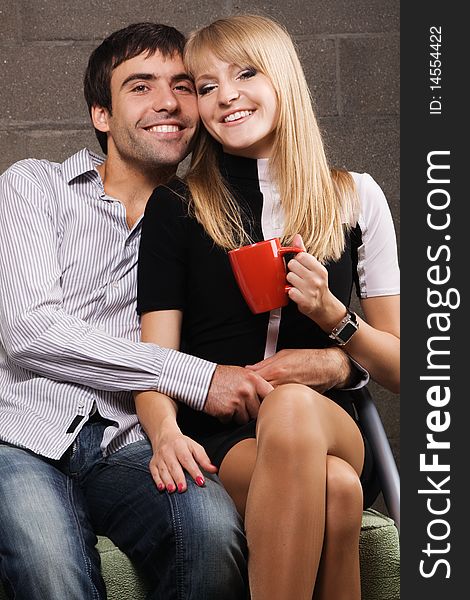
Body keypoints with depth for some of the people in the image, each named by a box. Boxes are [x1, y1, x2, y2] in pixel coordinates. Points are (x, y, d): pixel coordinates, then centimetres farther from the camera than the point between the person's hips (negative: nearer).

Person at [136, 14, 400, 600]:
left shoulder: (355, 197, 11)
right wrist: (165, 433, -21)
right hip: (218, 440, -1)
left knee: (291, 407, -37)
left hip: (332, 430, 2)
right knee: (333, 486, -37)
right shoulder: (176, 207, 8)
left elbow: (398, 368, 12)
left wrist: (332, 316, -8)